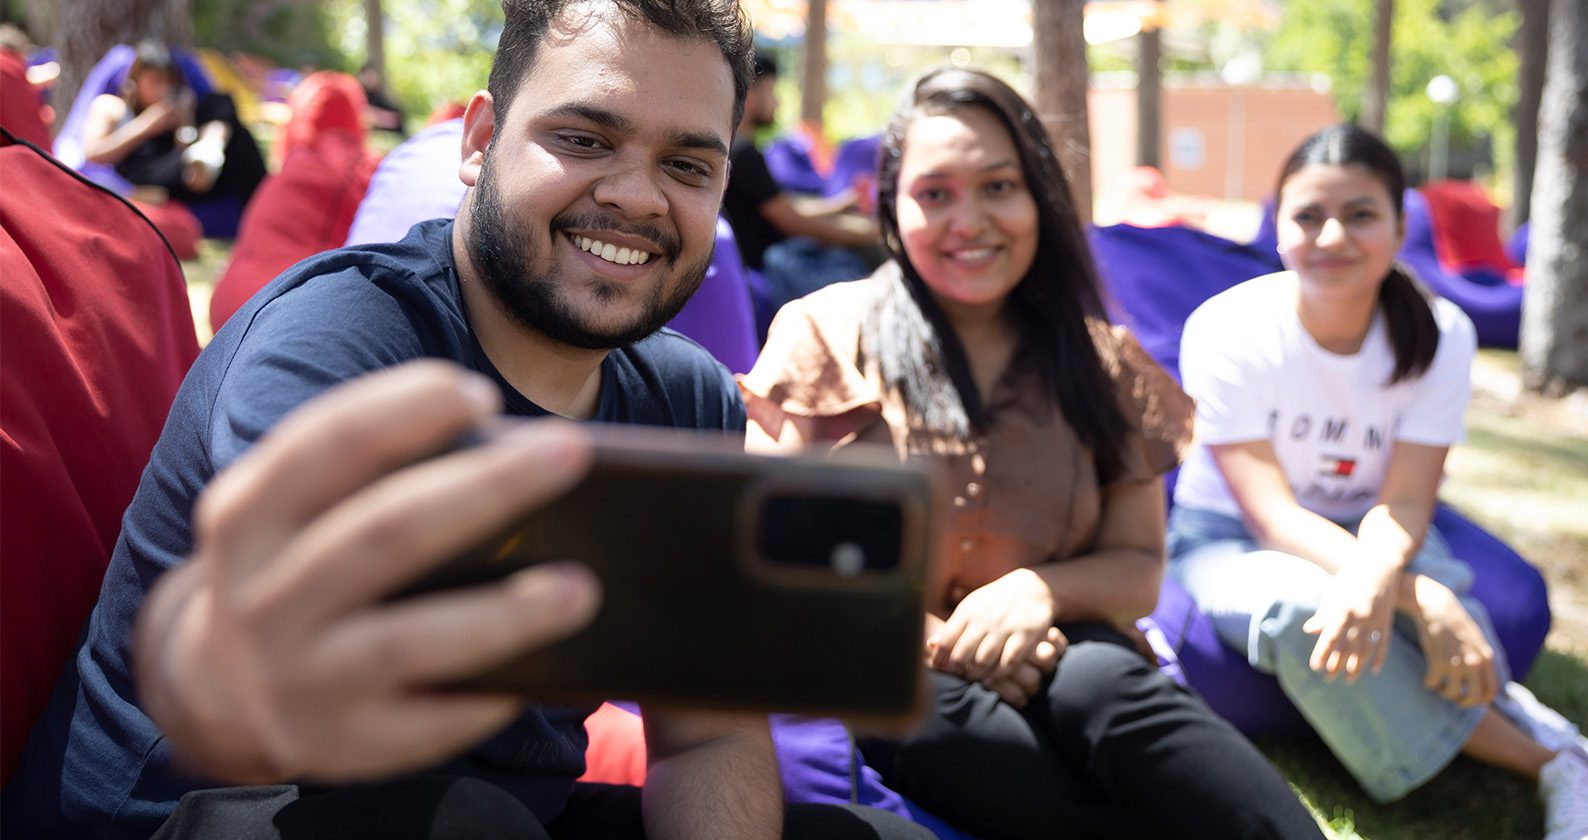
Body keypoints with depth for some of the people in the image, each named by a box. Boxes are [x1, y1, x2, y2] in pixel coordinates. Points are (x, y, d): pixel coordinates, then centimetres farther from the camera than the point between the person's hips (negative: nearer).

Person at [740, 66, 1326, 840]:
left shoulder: (1102, 364, 9)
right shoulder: (826, 332, 1)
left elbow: (1139, 570, 9)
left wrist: (1041, 590, -15)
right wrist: (934, 640, -16)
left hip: (1042, 666, 2)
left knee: (1104, 682, -33)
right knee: (941, 711, -36)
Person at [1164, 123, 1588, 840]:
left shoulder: (1439, 336, -12)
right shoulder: (1226, 331, -21)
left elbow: (1404, 500, -19)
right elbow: (1272, 513, -24)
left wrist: (1375, 576, -45)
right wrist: (1423, 597, -39)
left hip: (1372, 536, 2)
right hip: (1233, 538, -2)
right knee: (1301, 605, -36)